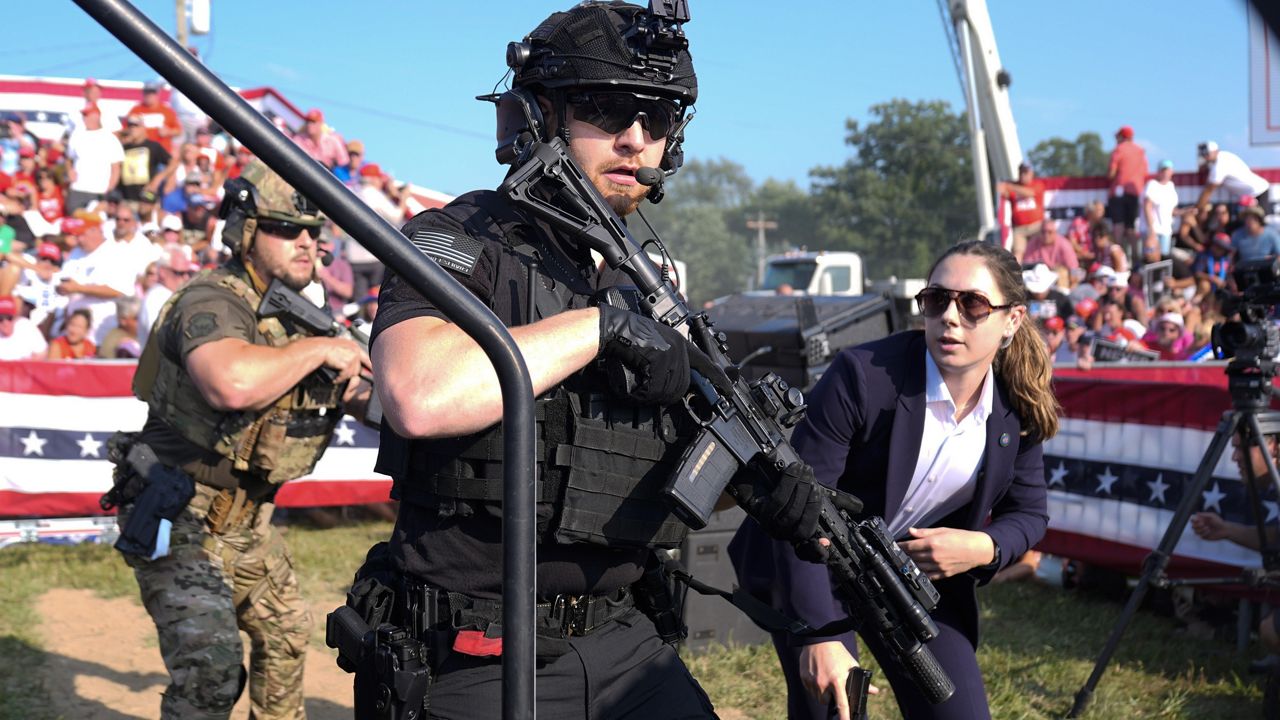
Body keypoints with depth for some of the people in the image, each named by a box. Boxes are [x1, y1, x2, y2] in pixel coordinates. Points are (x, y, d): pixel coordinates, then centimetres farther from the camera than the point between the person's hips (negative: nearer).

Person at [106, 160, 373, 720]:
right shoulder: (214, 300, -22)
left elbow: (355, 394, 19)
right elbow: (233, 383, -46)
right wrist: (317, 349, -31)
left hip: (247, 520, 10)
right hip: (179, 518, -9)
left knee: (286, 633, 23)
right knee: (210, 670, -20)